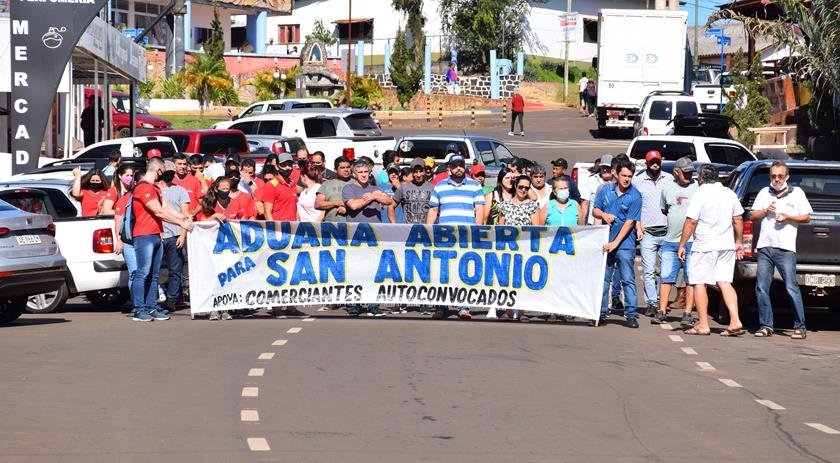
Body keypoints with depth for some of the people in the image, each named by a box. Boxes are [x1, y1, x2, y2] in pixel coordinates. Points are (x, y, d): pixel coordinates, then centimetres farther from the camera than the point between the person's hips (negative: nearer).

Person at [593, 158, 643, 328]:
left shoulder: (635, 196, -6)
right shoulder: (606, 190, 7)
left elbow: (630, 222, -10)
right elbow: (595, 210, 14)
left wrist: (615, 243, -15)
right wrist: (603, 214, -10)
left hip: (624, 244, -4)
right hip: (605, 241, 4)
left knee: (628, 280, -4)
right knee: (603, 279, 8)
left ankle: (631, 315, -2)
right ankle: (601, 314, 14)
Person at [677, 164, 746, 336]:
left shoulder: (700, 194, -10)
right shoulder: (729, 193, 9)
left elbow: (691, 222, -13)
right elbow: (738, 220, 15)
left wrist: (682, 245, -7)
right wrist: (738, 242, 25)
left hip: (704, 246, -6)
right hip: (727, 245, 6)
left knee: (699, 283, 2)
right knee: (725, 283, 6)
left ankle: (703, 324, 2)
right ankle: (735, 322, -5)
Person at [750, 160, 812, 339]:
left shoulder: (796, 193, 9)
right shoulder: (764, 193, 17)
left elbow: (806, 217, 7)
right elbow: (752, 216, 17)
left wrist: (787, 217, -7)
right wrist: (766, 211, -2)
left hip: (785, 249, -4)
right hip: (764, 247, 4)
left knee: (791, 288, -8)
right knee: (761, 288, 0)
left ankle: (800, 326, -4)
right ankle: (766, 326, 7)